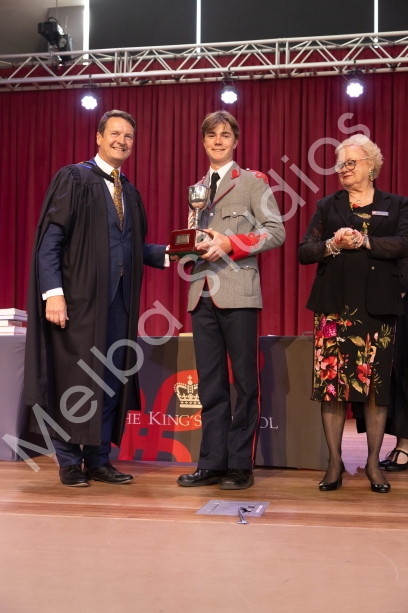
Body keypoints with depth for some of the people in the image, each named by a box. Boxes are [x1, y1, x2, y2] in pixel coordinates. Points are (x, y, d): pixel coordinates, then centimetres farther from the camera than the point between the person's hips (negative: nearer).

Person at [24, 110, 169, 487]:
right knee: (74, 380, 0)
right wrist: (53, 292, -19)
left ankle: (98, 459, 18)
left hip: (119, 300, 6)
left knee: (112, 380, 8)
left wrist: (168, 253, -2)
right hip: (79, 298, -6)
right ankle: (70, 463, 12)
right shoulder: (73, 179, -3)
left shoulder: (130, 192, 17)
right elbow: (50, 239, -10)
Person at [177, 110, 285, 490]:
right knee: (210, 384, 7)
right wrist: (190, 247, 2)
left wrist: (231, 243, -14)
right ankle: (212, 463, 12)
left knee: (244, 381, 0)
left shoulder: (252, 181, 4)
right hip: (202, 293, 5)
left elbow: (276, 232, -4)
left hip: (237, 292, -5)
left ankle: (240, 465, 6)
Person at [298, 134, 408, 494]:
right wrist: (332, 245, -13)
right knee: (331, 382, -3)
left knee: (376, 384, -1)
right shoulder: (328, 206, 15)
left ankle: (374, 463, 11)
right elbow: (304, 251, 6)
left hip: (378, 306, -1)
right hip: (334, 305, 1)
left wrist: (363, 241, -17)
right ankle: (335, 462, 6)